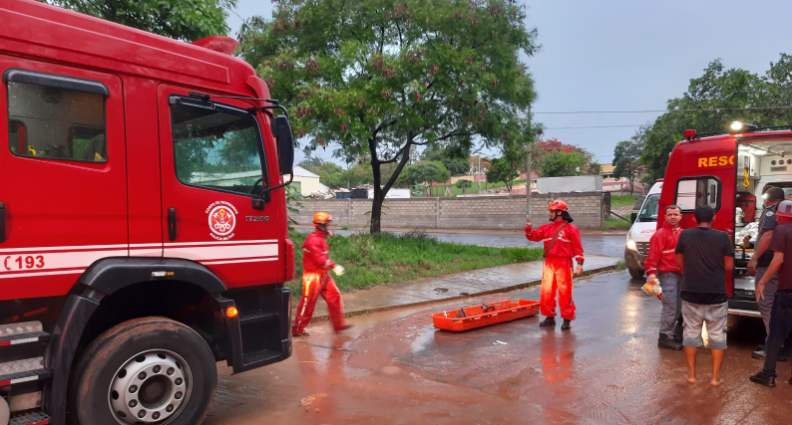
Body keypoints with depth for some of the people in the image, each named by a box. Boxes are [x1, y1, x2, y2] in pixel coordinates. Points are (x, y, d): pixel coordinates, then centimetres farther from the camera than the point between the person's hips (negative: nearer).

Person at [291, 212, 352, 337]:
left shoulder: (321, 238, 11)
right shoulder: (313, 240, -21)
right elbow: (320, 261, -24)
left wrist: (331, 265, 4)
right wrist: (333, 265, -14)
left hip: (323, 275, 10)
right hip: (313, 276, -10)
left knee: (334, 296, 10)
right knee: (308, 303, 0)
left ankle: (339, 324, 19)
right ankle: (297, 330, 12)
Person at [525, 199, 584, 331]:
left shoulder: (571, 229, -3)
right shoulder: (547, 228, 12)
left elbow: (577, 247, -6)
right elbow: (534, 236, 12)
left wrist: (580, 263, -13)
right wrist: (529, 229, -6)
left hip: (563, 264, -5)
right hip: (549, 263, 5)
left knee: (565, 292, 0)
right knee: (546, 292, 8)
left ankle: (567, 319, 10)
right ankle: (549, 317, 20)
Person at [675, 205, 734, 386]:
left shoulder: (685, 235, -4)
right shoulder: (723, 237, -7)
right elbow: (729, 266, -5)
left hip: (691, 292, 1)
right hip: (716, 294, -1)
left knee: (691, 332, 11)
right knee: (717, 334, 10)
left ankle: (691, 374, 17)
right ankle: (716, 376, 15)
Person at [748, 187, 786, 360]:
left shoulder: (770, 211, -10)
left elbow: (768, 235, -24)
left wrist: (754, 258, -25)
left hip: (768, 264, -9)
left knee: (766, 305, -6)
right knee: (773, 305, 17)